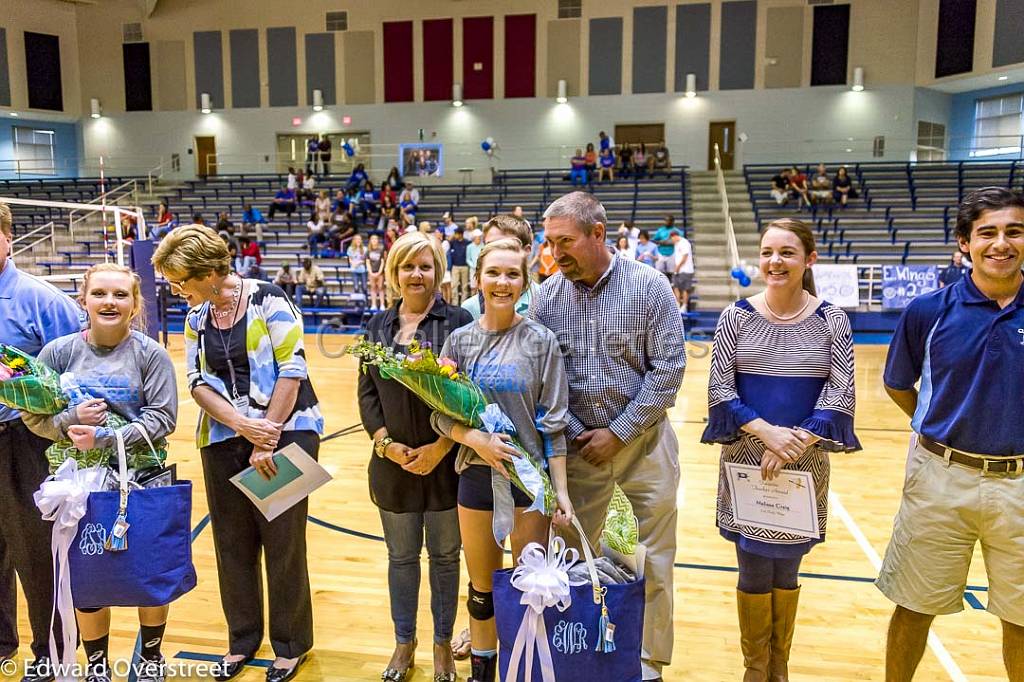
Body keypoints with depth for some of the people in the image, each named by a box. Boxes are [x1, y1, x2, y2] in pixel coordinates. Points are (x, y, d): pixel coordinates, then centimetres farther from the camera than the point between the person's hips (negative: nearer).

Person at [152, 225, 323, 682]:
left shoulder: (267, 300, -10)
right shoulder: (197, 317, 8)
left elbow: (292, 369, -13)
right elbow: (198, 382, 5)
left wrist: (267, 439, -12)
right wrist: (243, 425, -12)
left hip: (285, 433, -5)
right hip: (224, 440, 5)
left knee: (282, 543, 3)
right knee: (232, 542, 11)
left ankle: (291, 644, 21)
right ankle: (243, 638, 31)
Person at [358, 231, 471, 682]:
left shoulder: (458, 322, -5)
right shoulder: (378, 326, 8)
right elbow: (367, 392, 6)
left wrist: (441, 447, -15)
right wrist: (385, 443, -7)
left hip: (445, 460, -3)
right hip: (393, 460, 3)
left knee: (445, 555, 10)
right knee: (401, 556, 15)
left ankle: (443, 644, 28)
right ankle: (404, 642, 32)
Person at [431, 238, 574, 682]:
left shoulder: (540, 340, -5)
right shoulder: (460, 340, 1)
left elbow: (553, 422, -5)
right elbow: (441, 415, 1)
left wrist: (561, 489, -9)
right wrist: (477, 439, -18)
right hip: (477, 476, 2)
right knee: (483, 587, 15)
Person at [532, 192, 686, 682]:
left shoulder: (649, 287, -9)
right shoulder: (546, 297, -2)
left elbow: (669, 368, -10)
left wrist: (619, 433, -12)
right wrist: (573, 433, -8)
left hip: (643, 440, -2)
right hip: (576, 443, 2)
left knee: (653, 559, 7)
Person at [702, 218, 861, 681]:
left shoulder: (831, 321, -1)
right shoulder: (737, 317, -2)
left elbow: (840, 395, -5)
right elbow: (719, 389, -5)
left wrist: (797, 442, -16)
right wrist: (767, 432, -17)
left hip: (805, 463, 1)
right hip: (745, 460, 0)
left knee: (785, 571, 12)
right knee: (754, 572, 7)